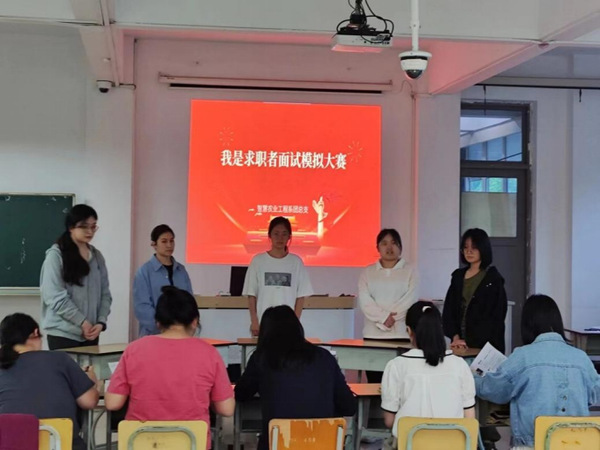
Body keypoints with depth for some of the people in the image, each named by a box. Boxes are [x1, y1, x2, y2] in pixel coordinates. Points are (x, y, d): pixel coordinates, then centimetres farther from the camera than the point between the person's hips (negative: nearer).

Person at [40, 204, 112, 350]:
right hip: (64, 333, -5)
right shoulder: (56, 255, -6)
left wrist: (101, 322, -5)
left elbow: (105, 293, 10)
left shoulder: (97, 256, 11)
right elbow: (55, 296, -13)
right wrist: (83, 322, -13)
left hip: (91, 333, 5)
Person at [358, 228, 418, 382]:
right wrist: (384, 317, -15)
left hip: (401, 335, -2)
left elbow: (409, 300, -5)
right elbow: (364, 301, 0)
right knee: (374, 383, 0)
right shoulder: (368, 272, 12)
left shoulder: (410, 271, 7)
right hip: (373, 335, 2)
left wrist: (386, 319, -12)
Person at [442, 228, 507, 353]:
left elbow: (494, 316, -8)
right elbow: (449, 309, 8)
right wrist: (455, 337, -7)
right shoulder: (458, 276, 13)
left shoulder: (493, 279, -2)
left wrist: (469, 341, -13)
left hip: (486, 345, -4)